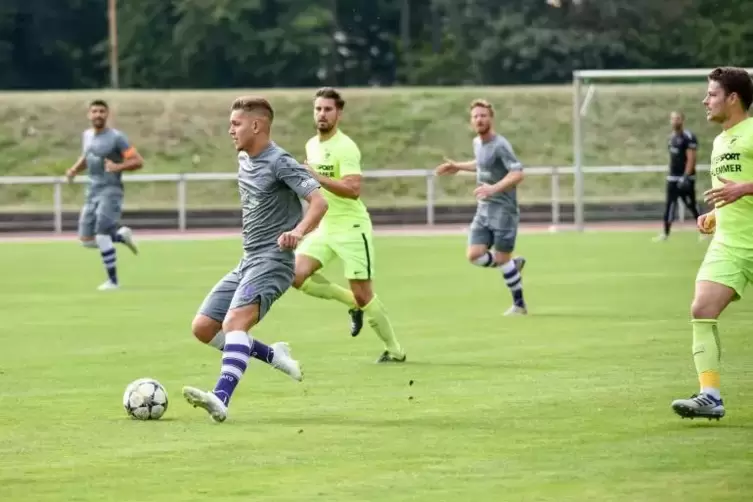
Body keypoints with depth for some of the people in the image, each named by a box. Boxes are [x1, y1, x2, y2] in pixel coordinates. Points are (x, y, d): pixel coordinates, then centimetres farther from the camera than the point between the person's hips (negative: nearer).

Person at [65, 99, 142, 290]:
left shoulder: (116, 137, -10)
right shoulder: (86, 135, 11)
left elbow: (138, 161, -12)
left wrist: (118, 167, -27)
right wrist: (75, 169, 10)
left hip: (110, 191, -7)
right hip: (92, 192, 7)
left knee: (102, 236, -13)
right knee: (87, 240, 3)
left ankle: (112, 280, 0)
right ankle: (122, 235, 26)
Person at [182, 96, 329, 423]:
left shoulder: (279, 163, -13)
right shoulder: (243, 159, 13)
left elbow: (318, 202, -21)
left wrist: (298, 231, -37)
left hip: (272, 259, -10)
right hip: (247, 261, 10)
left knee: (234, 322, -30)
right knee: (203, 327, 4)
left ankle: (221, 400, -44)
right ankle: (272, 355, 17)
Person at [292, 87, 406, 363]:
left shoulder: (345, 147, -16)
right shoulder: (312, 145, 10)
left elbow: (353, 189, -28)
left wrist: (316, 177, -31)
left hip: (351, 226, -8)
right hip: (324, 226, 8)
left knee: (363, 295, -5)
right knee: (297, 275, -11)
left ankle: (394, 350, 13)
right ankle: (352, 303, 10)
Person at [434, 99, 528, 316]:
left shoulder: (500, 145, -16)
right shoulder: (477, 142, 10)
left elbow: (517, 174, -26)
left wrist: (494, 188, -36)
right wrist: (458, 166, 30)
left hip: (503, 210, -8)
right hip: (483, 210, 8)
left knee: (502, 259, -4)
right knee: (474, 255, -4)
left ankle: (519, 305, 11)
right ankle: (513, 265, 21)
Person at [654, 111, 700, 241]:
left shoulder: (688, 137, -13)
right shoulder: (672, 137, 13)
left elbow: (691, 159, -17)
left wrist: (686, 177, -23)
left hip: (685, 178, -8)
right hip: (672, 177, 8)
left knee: (691, 204, -2)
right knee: (669, 205, 5)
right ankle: (666, 233, 6)